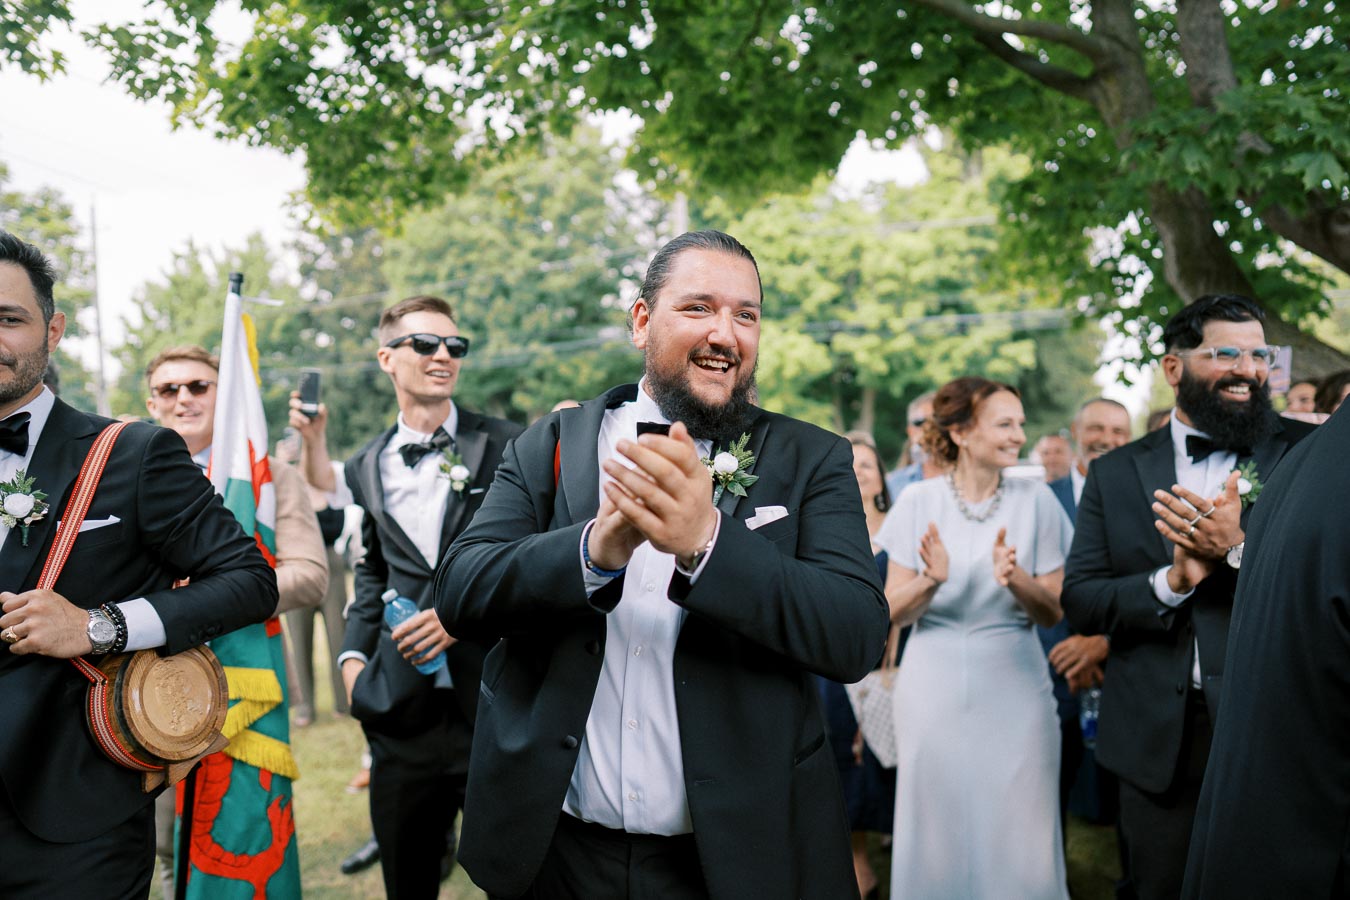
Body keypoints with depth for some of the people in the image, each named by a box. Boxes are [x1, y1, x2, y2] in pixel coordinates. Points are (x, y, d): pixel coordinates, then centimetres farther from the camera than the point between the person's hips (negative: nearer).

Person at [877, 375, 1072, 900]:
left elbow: (1053, 612, 0)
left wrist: (1016, 579, -20)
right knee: (938, 833, 8)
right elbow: (894, 611, -2)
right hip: (935, 687, 0)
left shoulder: (1036, 500, -1)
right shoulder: (919, 502, -2)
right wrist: (930, 580, -22)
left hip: (1013, 687, 0)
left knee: (1019, 836, 3)